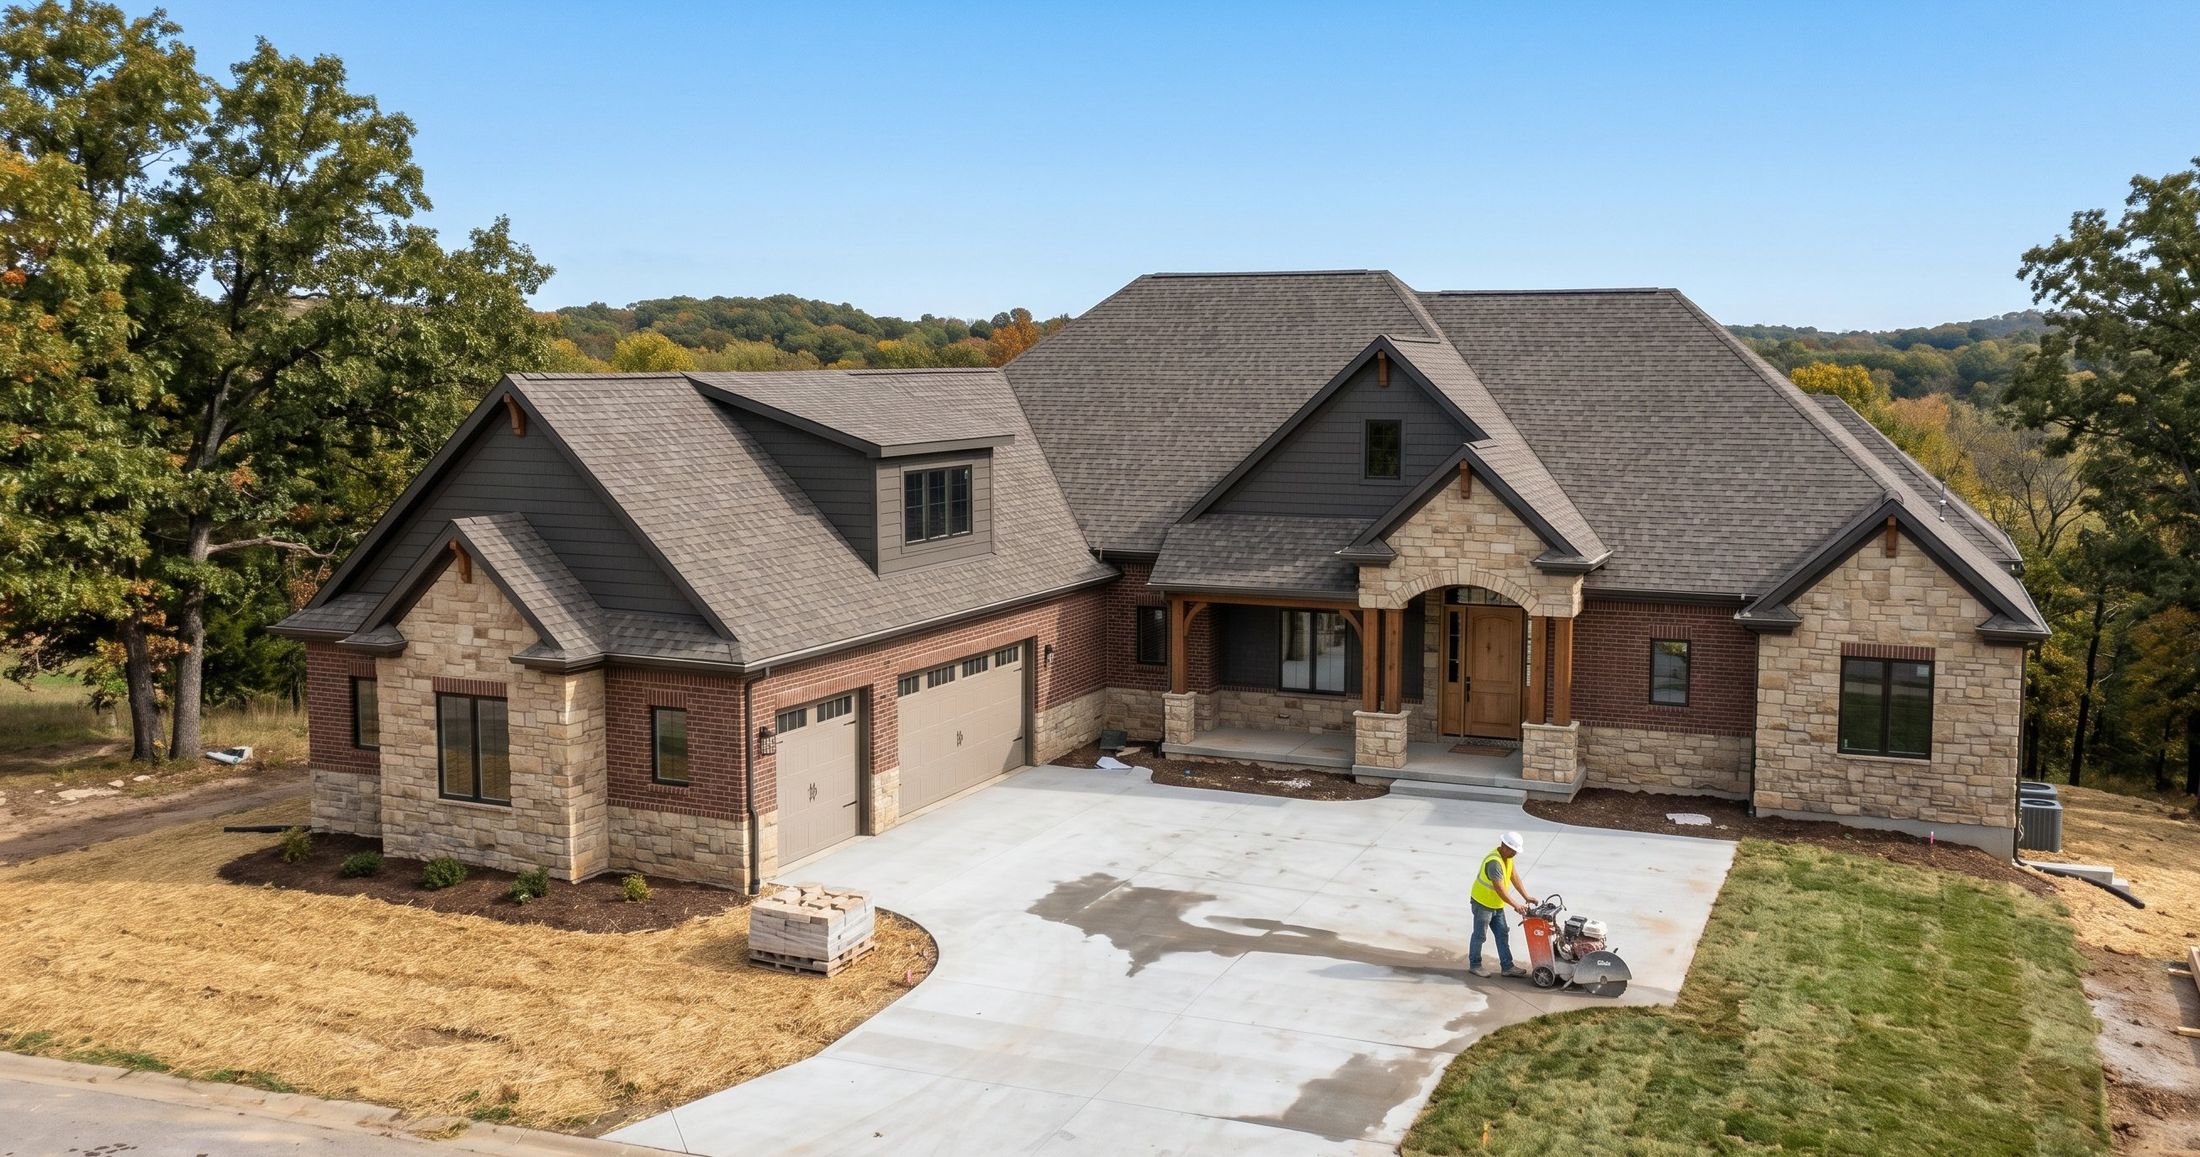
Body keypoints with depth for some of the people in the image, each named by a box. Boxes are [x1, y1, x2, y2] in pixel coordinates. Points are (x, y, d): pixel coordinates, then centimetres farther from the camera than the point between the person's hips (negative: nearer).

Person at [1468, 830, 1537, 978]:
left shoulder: (1508, 857, -1)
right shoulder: (1494, 862, -31)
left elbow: (1514, 877, 2)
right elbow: (1499, 889, -32)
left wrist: (1526, 896, -5)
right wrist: (1515, 905, -33)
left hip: (1497, 904, 9)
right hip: (1482, 903, -9)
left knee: (1503, 934, 9)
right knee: (1479, 935, 4)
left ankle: (1507, 966, 13)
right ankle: (1474, 965, 17)